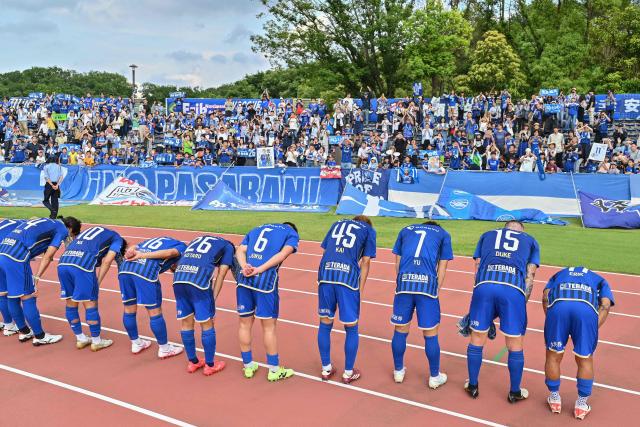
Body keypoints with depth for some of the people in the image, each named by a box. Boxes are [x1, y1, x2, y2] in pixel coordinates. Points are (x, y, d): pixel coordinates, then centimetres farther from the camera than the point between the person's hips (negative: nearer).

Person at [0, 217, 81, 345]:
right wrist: (36, 278, -2)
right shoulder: (62, 230, 5)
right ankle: (39, 336, 12)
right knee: (28, 297, 2)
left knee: (12, 296, 17)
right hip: (16, 258, -8)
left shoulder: (46, 222, 27)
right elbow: (47, 257, -3)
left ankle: (24, 332, 32)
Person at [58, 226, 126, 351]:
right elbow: (107, 261, 3)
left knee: (71, 303, 17)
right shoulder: (117, 239, 18)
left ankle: (80, 339, 32)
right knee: (90, 304, 7)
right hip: (83, 265, -7)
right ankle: (96, 341, 20)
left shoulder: (93, 230, 37)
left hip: (63, 262, 7)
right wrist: (97, 282, 7)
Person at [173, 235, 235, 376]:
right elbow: (220, 276, 9)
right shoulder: (228, 247, 21)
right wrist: (213, 299, 8)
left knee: (186, 322, 16)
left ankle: (193, 362, 32)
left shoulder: (197, 239, 34)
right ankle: (210, 365, 22)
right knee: (207, 324, 10)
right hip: (200, 280, -5)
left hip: (178, 278, 5)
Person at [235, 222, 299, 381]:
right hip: (266, 280, -4)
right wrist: (260, 270, -13)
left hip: (244, 278, 4)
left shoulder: (256, 229, 28)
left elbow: (240, 250, 10)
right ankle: (274, 370, 21)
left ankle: (248, 366, 30)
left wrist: (245, 267, -6)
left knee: (245, 323, 16)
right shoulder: (292, 233, 15)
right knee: (269, 326, 8)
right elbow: (283, 253, -6)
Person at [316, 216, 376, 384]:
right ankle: (348, 373, 23)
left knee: (325, 323, 16)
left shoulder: (337, 224, 26)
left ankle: (326, 369, 29)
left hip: (325, 274, 3)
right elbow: (365, 262, 8)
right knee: (351, 328, 12)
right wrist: (360, 290, 8)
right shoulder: (369, 230, 18)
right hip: (348, 277, -3)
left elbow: (324, 250, 18)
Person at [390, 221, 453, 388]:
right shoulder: (443, 234, 20)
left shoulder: (405, 230, 25)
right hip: (427, 284, -2)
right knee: (430, 333, 10)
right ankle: (434, 377, 25)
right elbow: (442, 268, 12)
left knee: (400, 329, 15)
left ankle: (398, 371, 31)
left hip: (404, 283, 2)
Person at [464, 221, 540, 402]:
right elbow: (529, 277, 16)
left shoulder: (487, 235, 31)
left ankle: (472, 386, 30)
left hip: (485, 285, 1)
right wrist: (522, 303, 20)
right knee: (515, 345, 14)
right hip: (514, 290, -1)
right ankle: (515, 392, 29)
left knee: (477, 339, 16)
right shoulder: (531, 241, 28)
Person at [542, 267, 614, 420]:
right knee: (585, 360, 18)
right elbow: (605, 304, 16)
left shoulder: (559, 274, 40)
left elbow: (545, 296, 18)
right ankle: (582, 404, 29)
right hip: (587, 308, 0)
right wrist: (591, 331, 11)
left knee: (553, 356, 18)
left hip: (558, 304, 0)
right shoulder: (600, 280, 38)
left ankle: (554, 398, 33)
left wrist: (551, 322, 15)